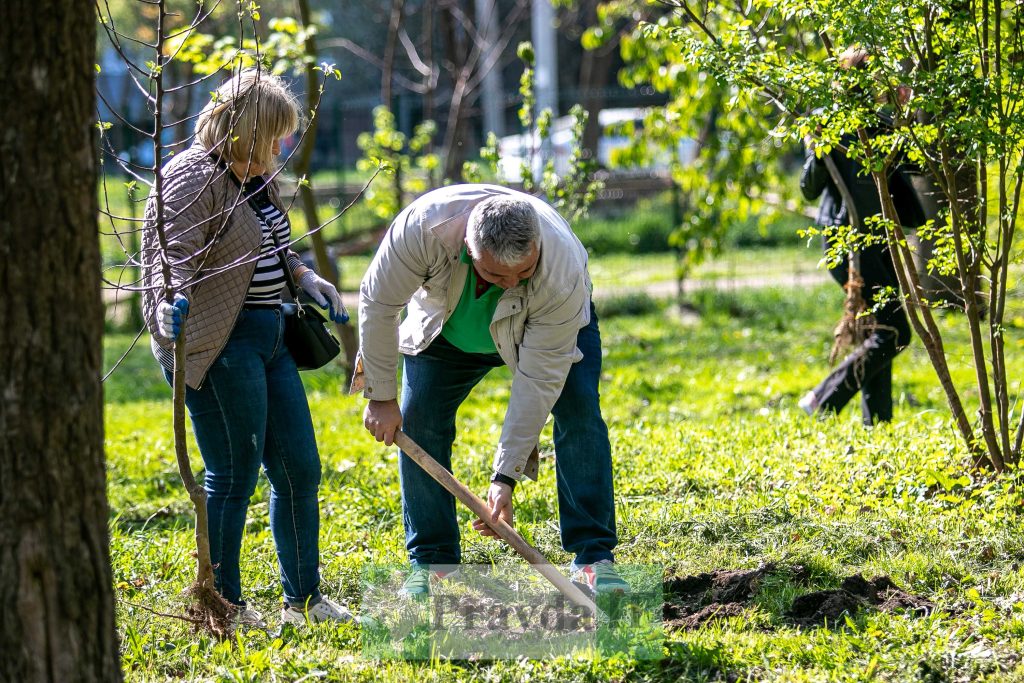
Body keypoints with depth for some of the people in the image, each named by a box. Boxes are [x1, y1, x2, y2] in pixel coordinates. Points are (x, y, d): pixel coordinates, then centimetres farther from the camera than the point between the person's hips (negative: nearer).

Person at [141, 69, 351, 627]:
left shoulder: (256, 176, 14)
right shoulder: (192, 179, -15)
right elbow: (170, 255, -23)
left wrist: (302, 276, 13)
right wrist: (173, 303, -41)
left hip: (269, 338, 10)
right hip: (221, 345, -9)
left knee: (299, 470, 10)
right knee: (233, 477, -3)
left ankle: (303, 598, 21)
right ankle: (223, 607, 8)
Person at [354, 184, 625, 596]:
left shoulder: (562, 273, -43)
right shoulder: (423, 227, -43)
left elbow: (538, 381, -36)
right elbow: (378, 302, -26)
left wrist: (506, 477, -36)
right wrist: (381, 396, -20)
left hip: (548, 327, -2)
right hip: (448, 327, 2)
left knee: (579, 412, -19)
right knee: (418, 422, -8)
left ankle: (593, 558, -15)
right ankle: (429, 561, 6)